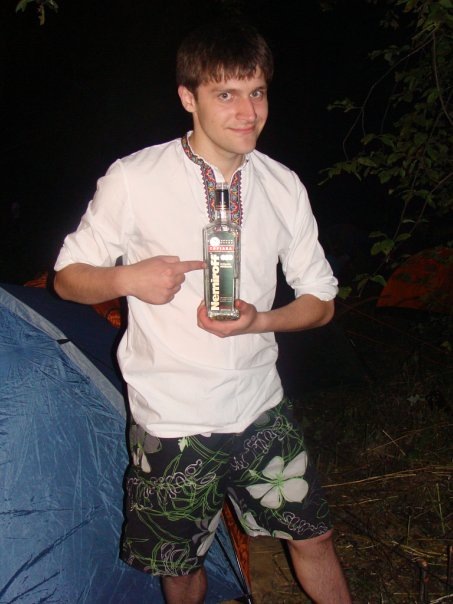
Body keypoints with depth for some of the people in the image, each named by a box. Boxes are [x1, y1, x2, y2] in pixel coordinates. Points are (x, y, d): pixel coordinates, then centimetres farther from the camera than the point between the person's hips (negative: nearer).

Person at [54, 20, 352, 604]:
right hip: (171, 420, -2)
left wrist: (259, 320, -14)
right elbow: (67, 277, -1)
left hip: (261, 408, 3)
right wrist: (128, 278, -23)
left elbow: (320, 301, 6)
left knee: (313, 537, 15)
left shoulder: (283, 187, -1)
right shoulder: (134, 179, -11)